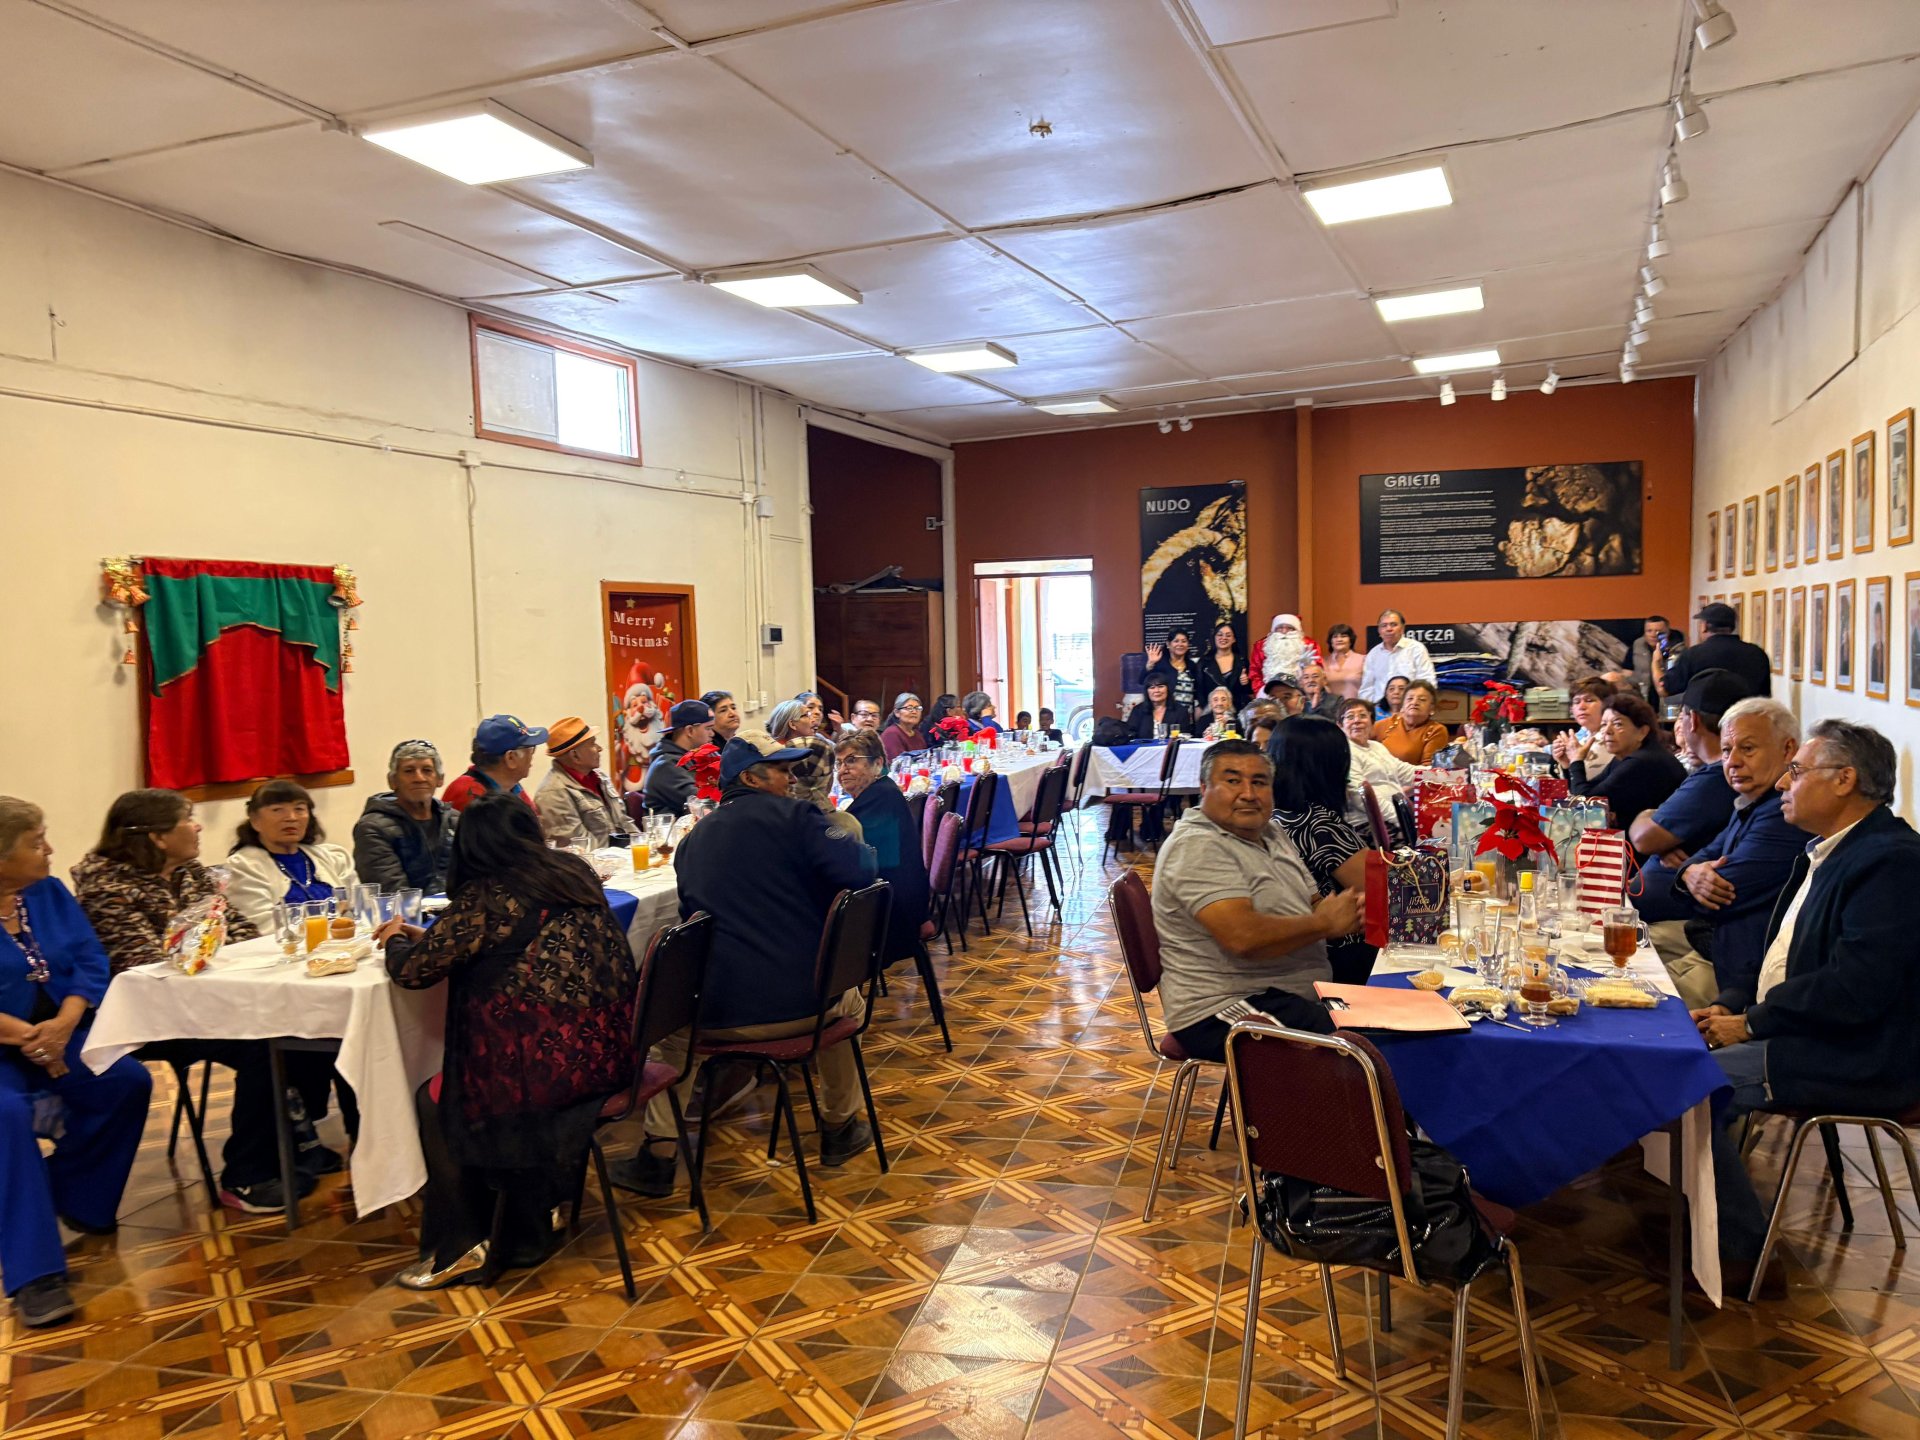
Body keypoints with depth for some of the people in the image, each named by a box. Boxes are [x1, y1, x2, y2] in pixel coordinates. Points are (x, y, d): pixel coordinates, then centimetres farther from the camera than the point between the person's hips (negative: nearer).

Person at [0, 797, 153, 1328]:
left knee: (128, 1080, -19)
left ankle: (70, 1189, 8)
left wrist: (62, 1025, -18)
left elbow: (91, 963, 0)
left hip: (59, 1032, 5)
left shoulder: (49, 892, 6)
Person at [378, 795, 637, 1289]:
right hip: (610, 1049, 8)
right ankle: (530, 1228, 31)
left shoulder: (485, 897, -11)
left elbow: (412, 971, -3)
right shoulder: (575, 873, 10)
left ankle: (459, 1248, 21)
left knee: (435, 1101, 16)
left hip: (552, 1064, -8)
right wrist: (427, 935, 29)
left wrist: (397, 939, 20)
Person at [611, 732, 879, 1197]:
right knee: (847, 1000, 33)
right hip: (804, 1005, -2)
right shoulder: (792, 816, -7)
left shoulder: (694, 837, 10)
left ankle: (658, 1155, 31)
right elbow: (861, 869, -18)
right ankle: (839, 1127, 41)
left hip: (715, 1015, 3)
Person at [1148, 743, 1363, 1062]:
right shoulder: (1197, 848, -15)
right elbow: (1243, 937, -26)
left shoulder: (1271, 832, 15)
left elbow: (1315, 906, 16)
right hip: (1224, 1015, -9)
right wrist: (1326, 922, -13)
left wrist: (1347, 910, -8)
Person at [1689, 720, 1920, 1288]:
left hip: (1861, 1061, -10)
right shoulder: (1829, 850, 14)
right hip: (1803, 1032, 10)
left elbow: (1855, 988, -27)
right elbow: (1785, 960, 19)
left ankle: (1744, 1252, -6)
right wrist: (1732, 1008, 2)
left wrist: (1751, 1022, -16)